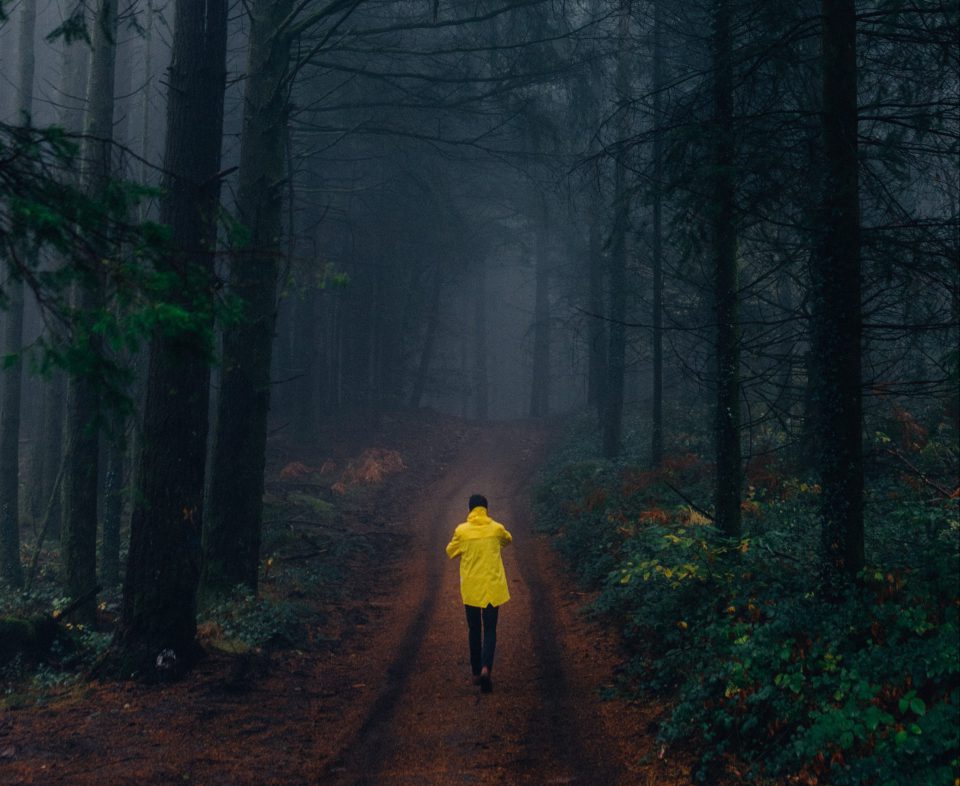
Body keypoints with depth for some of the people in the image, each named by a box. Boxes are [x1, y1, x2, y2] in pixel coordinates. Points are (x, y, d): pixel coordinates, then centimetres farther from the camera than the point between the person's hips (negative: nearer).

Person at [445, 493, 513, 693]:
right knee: (490, 630, 2)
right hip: (493, 587, 0)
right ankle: (486, 668, -19)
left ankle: (476, 672, 19)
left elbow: (450, 552, 8)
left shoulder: (462, 530, -6)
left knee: (474, 629, 15)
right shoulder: (496, 528, -4)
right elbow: (508, 540, 19)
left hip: (470, 588, 1)